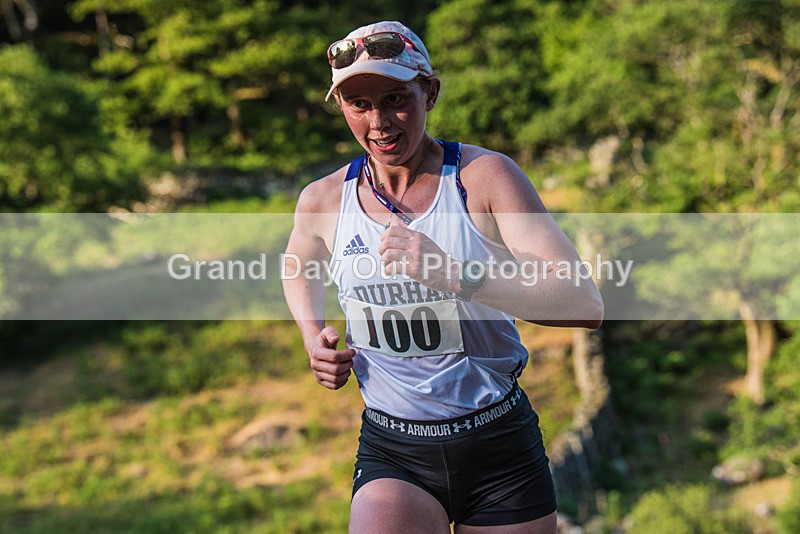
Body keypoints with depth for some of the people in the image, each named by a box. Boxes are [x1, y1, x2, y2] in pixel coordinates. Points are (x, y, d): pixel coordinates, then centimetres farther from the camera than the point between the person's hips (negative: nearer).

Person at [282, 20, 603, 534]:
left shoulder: (484, 175, -11)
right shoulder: (323, 200, -1)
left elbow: (586, 305, -22)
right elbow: (298, 264, 25)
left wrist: (457, 275, -34)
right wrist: (313, 332, 6)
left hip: (500, 445, -1)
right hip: (392, 454, 1)